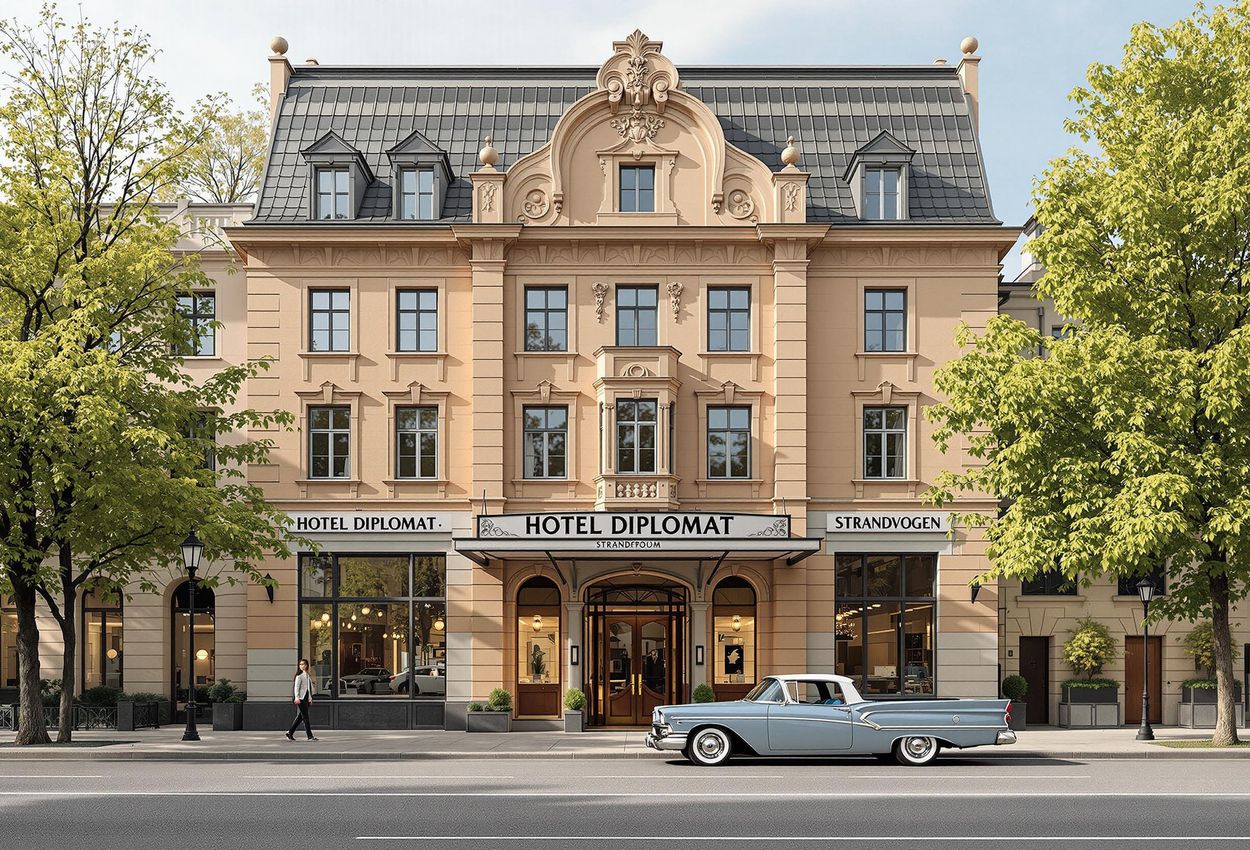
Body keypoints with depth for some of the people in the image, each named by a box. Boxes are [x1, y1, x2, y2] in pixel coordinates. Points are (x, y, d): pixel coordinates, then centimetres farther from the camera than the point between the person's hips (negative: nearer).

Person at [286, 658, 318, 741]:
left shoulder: (308, 675, 16)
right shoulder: (299, 675, -5)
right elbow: (296, 687, -11)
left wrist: (310, 699, 20)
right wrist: (297, 697, -21)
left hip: (306, 698, 8)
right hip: (301, 698, -8)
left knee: (300, 717, 10)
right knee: (305, 717, -7)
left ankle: (290, 732, 18)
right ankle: (310, 736, -7)